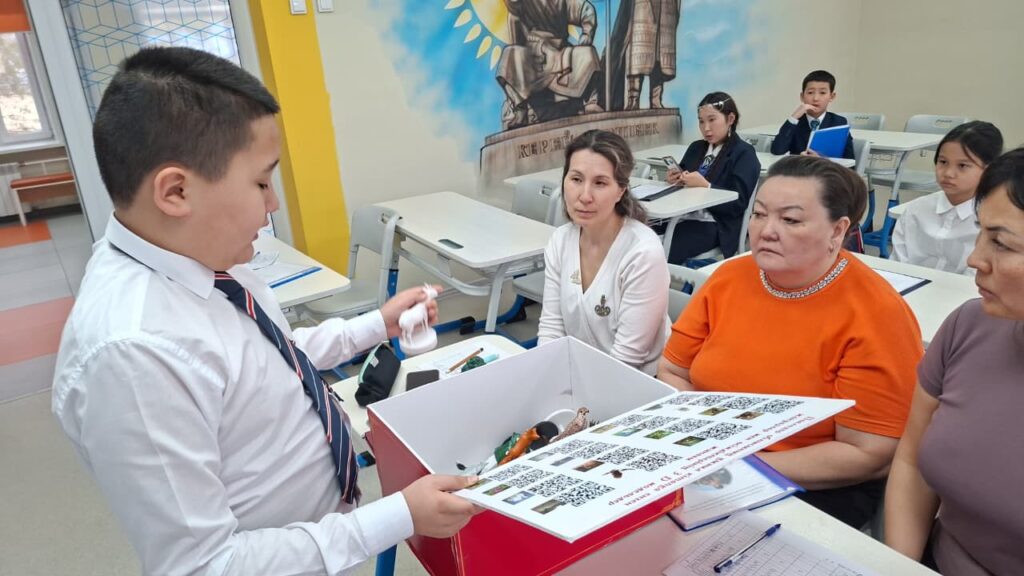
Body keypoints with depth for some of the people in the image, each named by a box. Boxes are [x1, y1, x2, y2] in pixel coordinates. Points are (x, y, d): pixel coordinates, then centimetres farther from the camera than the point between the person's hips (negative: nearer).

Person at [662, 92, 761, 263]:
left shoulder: (743, 154, 1)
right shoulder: (696, 148, 21)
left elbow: (738, 202, -10)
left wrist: (705, 186, -21)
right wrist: (677, 180, -3)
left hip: (715, 226, -6)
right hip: (682, 216, 6)